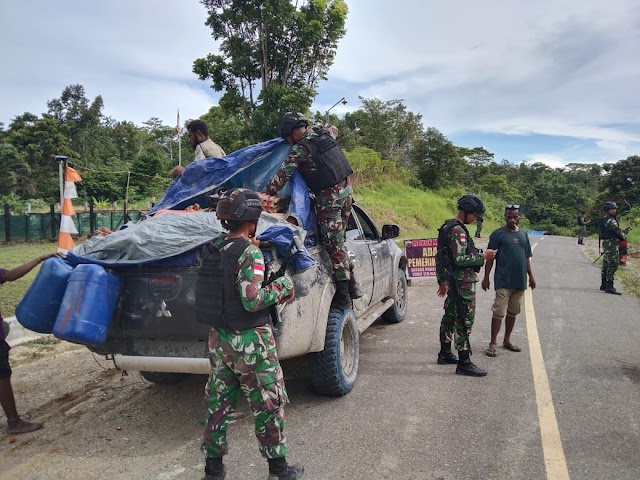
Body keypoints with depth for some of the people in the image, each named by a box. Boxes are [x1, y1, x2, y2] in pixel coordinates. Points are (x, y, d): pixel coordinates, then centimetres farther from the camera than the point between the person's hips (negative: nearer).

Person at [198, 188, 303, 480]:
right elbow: (252, 300, -23)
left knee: (219, 403, 17)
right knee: (268, 404, 9)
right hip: (250, 341, -7)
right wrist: (282, 287, -9)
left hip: (219, 338, 7)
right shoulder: (249, 253, -18)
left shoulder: (214, 249, 3)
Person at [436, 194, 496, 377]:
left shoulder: (447, 228, 15)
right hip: (463, 282, -11)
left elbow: (441, 257, 20)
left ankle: (445, 354, 28)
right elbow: (460, 259, -25)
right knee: (464, 320, -7)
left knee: (450, 316, 17)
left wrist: (442, 281, 25)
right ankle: (464, 363, -3)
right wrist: (483, 256, -15)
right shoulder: (458, 231, -17)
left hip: (453, 281, 11)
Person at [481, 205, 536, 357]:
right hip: (503, 281, -5)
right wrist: (486, 277, -10)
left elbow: (527, 257, 17)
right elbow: (490, 257, -7)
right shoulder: (498, 234, -6)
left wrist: (531, 276, 14)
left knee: (513, 312, 14)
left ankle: (507, 340, 27)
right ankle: (493, 343, 3)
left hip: (520, 281, 5)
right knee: (499, 312, -5)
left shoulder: (523, 234, 11)